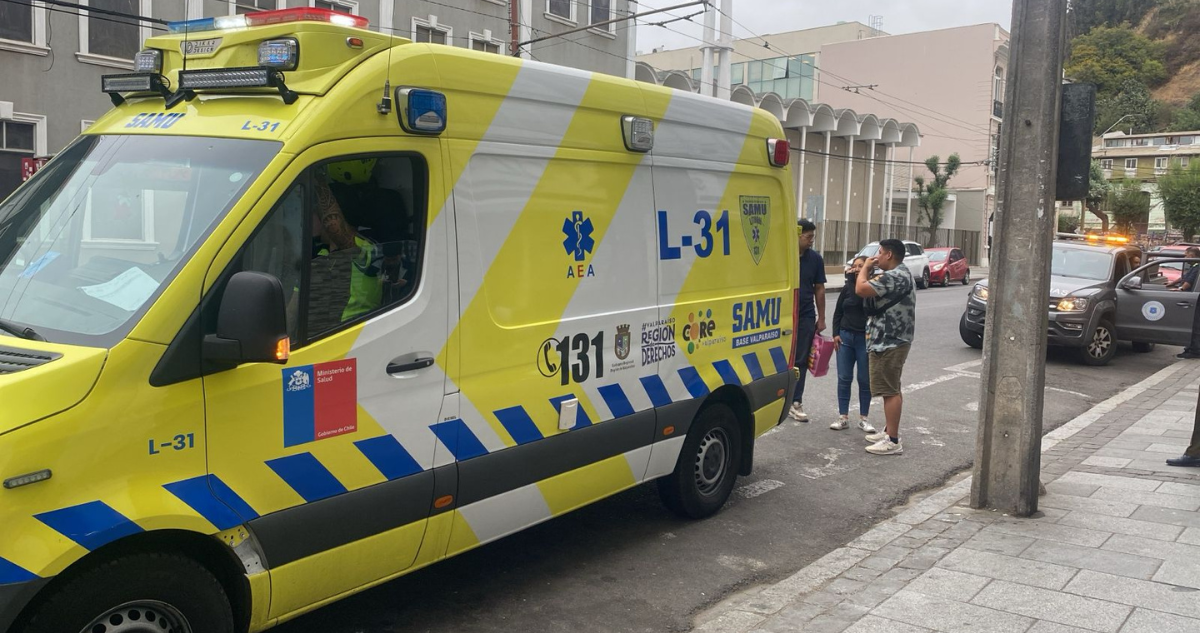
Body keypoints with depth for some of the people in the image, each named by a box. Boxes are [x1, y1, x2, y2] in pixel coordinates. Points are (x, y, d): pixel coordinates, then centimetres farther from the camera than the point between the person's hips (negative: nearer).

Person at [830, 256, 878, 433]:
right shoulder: (847, 288, 8)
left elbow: (858, 299, -23)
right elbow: (838, 312, 12)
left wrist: (853, 279, -16)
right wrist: (836, 333, 2)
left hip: (865, 339, -4)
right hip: (845, 337, 4)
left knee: (865, 380, 3)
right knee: (844, 378, 4)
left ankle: (863, 419, 13)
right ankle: (843, 418, 10)